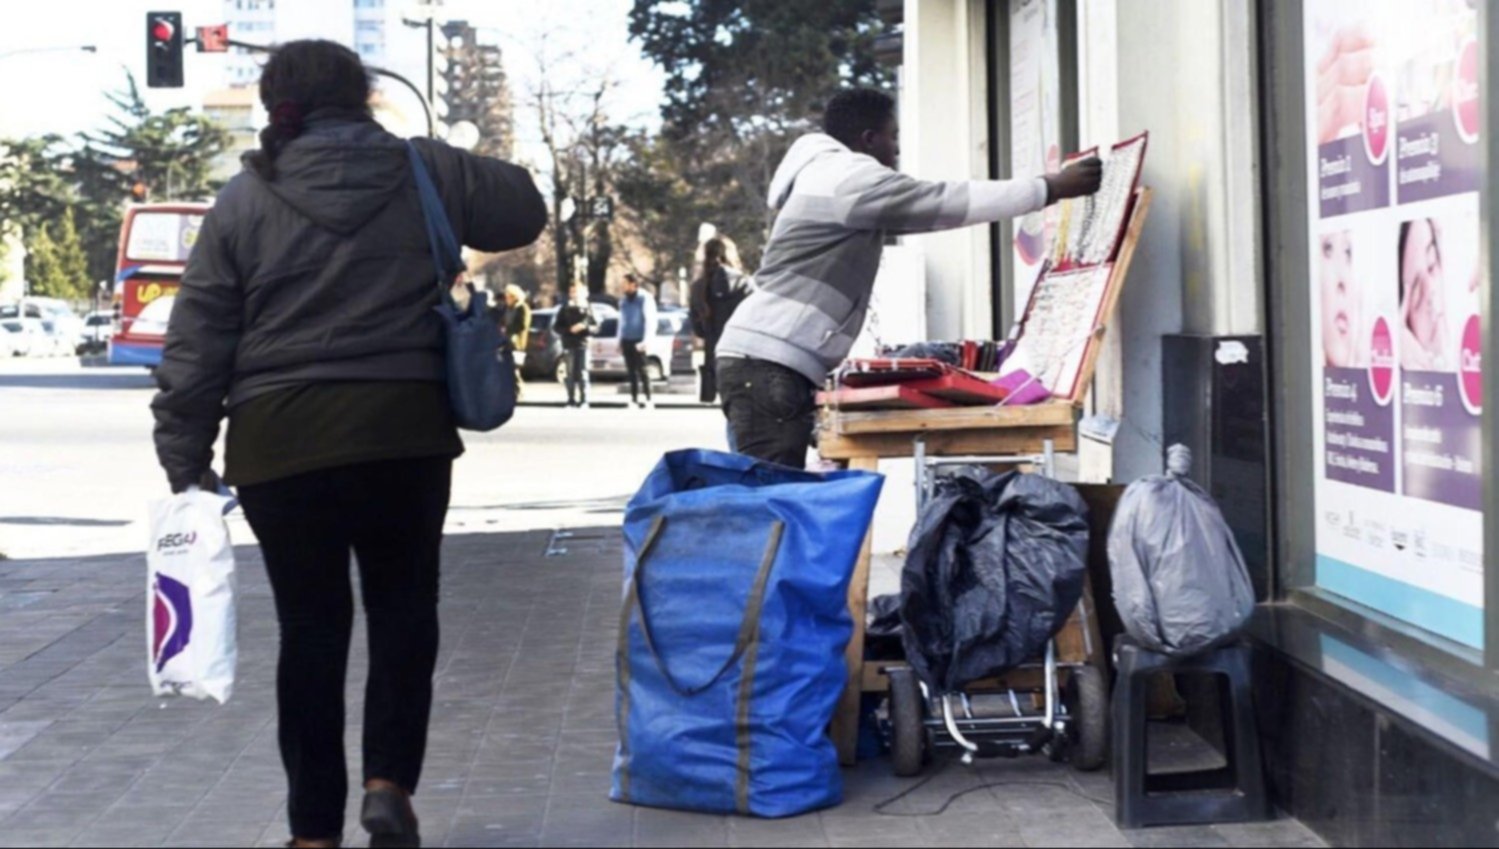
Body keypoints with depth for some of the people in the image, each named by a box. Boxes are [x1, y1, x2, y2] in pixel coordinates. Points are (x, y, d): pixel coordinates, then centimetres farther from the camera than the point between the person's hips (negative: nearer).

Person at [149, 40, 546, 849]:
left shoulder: (243, 200, 3)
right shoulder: (426, 172, 3)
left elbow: (197, 341, 1)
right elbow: (525, 209, 18)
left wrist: (186, 456, 6)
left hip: (278, 442, 0)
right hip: (402, 431, 0)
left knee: (310, 625, 8)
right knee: (403, 606, 16)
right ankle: (389, 781, 3)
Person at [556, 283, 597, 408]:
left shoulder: (588, 309, 6)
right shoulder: (565, 309, 7)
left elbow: (596, 327, 6)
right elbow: (558, 327, 5)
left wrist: (586, 327, -14)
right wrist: (570, 329, -11)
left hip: (583, 345, -1)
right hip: (569, 345, 1)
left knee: (583, 373, -5)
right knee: (571, 374, 2)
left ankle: (584, 401, -2)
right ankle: (571, 400, 8)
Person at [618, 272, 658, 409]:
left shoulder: (645, 299, -6)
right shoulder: (623, 300, 15)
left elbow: (650, 321, -10)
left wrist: (646, 341, -17)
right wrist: (620, 340, 16)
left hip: (639, 341, -6)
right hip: (627, 340, 6)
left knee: (641, 369, -9)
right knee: (631, 371, 6)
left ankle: (648, 399, -3)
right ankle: (634, 398, 11)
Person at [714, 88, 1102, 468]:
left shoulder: (833, 178, 27)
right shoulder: (851, 176, -8)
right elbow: (950, 202, -8)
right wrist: (1053, 188, -3)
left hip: (768, 361, 11)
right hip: (768, 363, -11)